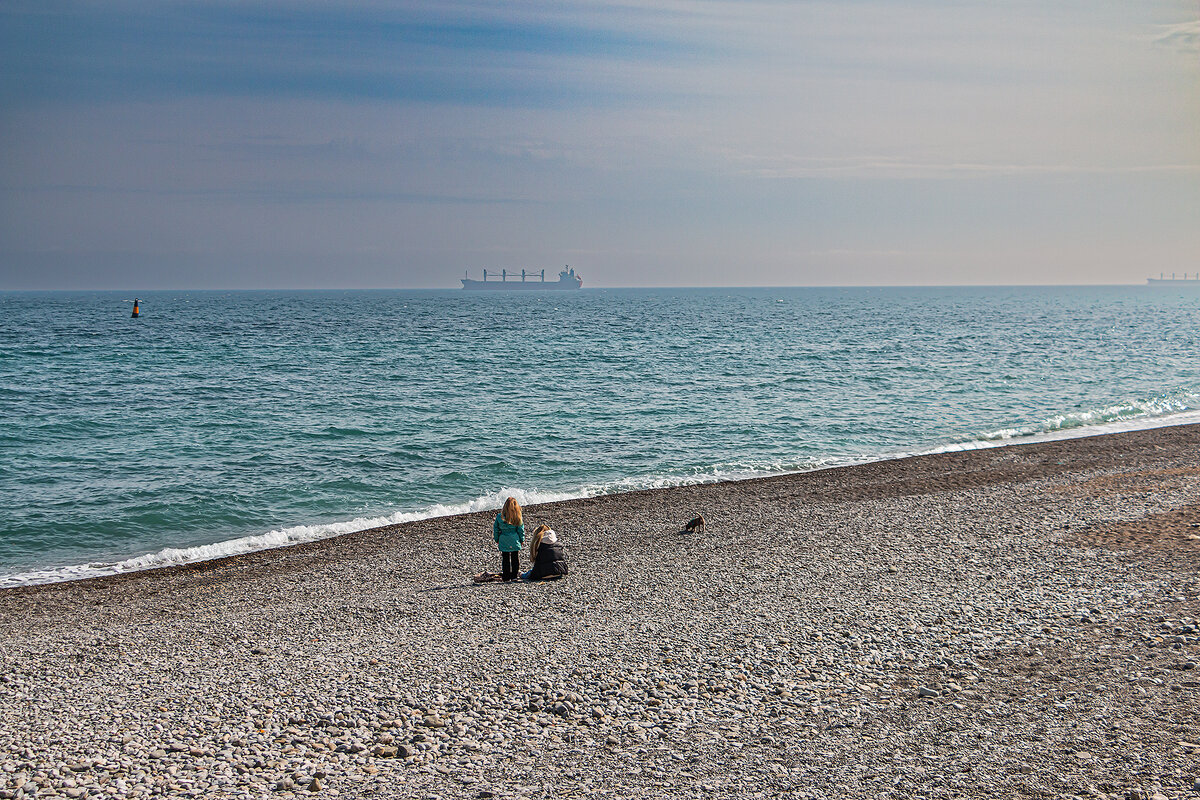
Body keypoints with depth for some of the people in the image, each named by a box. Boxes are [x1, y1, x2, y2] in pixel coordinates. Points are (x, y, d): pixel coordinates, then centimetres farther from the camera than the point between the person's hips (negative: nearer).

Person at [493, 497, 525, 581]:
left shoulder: (499, 517, -4)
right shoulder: (517, 517, -7)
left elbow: (496, 529, 4)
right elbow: (521, 529, -1)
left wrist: (497, 539, 15)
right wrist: (522, 540, 11)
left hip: (504, 542, 1)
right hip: (515, 542, -1)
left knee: (505, 559, 9)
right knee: (515, 558, 10)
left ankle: (506, 576, 10)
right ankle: (514, 576, 10)